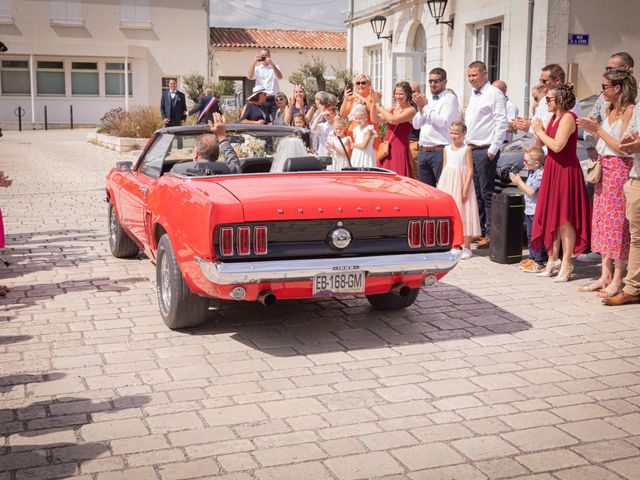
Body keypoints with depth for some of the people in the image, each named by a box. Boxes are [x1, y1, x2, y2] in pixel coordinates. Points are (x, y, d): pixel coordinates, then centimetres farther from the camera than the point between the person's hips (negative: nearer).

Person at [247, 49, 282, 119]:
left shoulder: (275, 67, 12)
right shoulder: (257, 68, 12)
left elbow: (280, 77, -8)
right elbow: (250, 77, -6)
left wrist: (272, 64, -19)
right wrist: (254, 62, -14)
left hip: (274, 99, 0)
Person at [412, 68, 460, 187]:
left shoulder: (450, 98, -4)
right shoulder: (426, 98, 17)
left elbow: (444, 122, -18)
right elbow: (416, 124, 14)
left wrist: (425, 107, -12)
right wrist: (420, 109, -4)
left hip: (440, 151, -7)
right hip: (423, 151, 7)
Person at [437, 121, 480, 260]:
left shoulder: (466, 149, -5)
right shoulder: (446, 149, 10)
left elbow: (470, 170, -9)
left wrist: (465, 188, -16)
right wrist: (441, 186, 8)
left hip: (461, 184, -5)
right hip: (447, 185, 5)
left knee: (463, 214, -3)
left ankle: (467, 248, 3)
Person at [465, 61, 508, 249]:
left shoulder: (494, 94, -9)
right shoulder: (474, 95, 17)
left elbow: (502, 123, -15)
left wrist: (493, 150, -17)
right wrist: (466, 145, 15)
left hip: (485, 150, -9)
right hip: (471, 149, 9)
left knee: (487, 193, -7)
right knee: (475, 193, 13)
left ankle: (491, 234, -2)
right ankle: (478, 230, 21)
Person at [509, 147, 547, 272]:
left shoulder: (540, 174, -19)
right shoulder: (532, 173, 13)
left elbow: (531, 192, -23)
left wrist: (519, 182, -15)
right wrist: (518, 182, 8)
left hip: (536, 211, -10)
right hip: (529, 210, 10)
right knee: (530, 235, 17)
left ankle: (538, 263, -1)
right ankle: (532, 257, 29)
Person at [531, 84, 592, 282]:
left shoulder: (568, 117, -13)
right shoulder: (554, 117, 13)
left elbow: (557, 145, -23)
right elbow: (541, 144, 16)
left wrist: (540, 131, -11)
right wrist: (537, 130, 0)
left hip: (565, 171, -9)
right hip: (552, 169, 9)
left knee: (564, 219, -5)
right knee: (551, 216, 11)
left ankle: (566, 265, 1)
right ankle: (553, 261, 20)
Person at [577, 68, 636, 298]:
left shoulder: (629, 111, -11)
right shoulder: (609, 110, 13)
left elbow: (623, 146, -17)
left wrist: (598, 130, -14)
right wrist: (593, 130, -1)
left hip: (619, 169, -8)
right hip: (604, 169, 8)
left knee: (617, 223, -6)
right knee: (602, 221, 8)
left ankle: (617, 280, -1)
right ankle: (605, 275, 14)